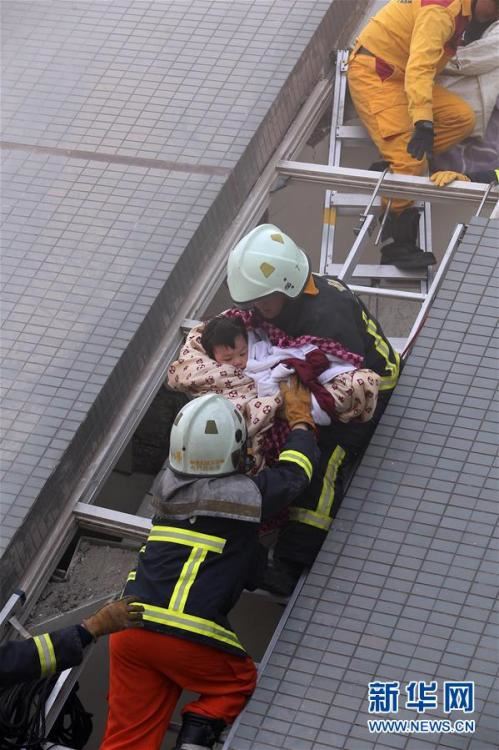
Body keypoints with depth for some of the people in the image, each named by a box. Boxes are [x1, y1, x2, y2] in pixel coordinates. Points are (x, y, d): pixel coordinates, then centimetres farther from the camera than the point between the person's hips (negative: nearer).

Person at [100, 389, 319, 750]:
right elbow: (296, 471, 14)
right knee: (238, 681, 24)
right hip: (189, 638, -5)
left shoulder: (166, 484, 8)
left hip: (130, 626, 5)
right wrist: (300, 418, 30)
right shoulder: (248, 494, -5)